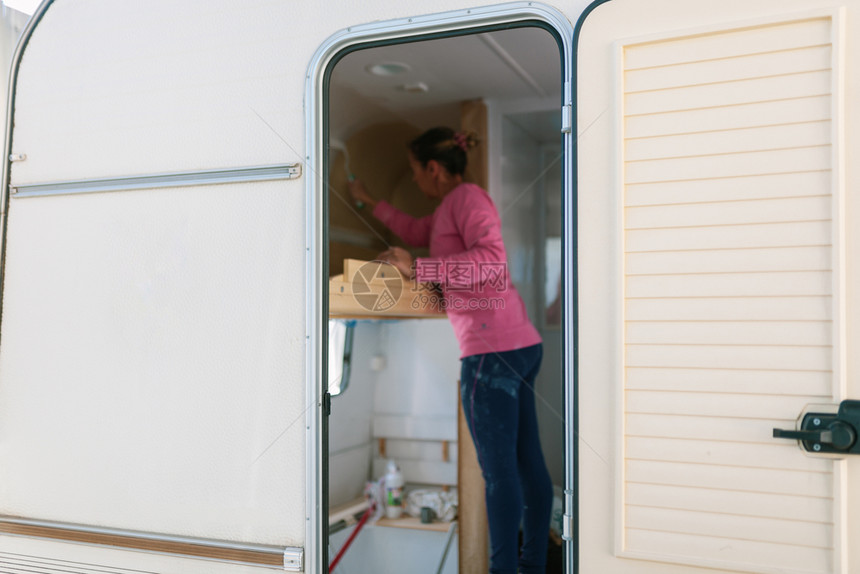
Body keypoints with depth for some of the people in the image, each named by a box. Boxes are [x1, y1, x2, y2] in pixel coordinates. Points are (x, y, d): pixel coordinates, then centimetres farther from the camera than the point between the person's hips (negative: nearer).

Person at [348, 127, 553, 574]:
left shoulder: (468, 196, -6)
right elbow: (416, 232, 40)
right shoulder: (451, 207, 22)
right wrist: (369, 202, 44)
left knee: (498, 468, -4)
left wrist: (418, 269, -21)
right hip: (521, 344, 10)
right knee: (527, 461, 13)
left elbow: (492, 259, -22)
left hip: (493, 347, -10)